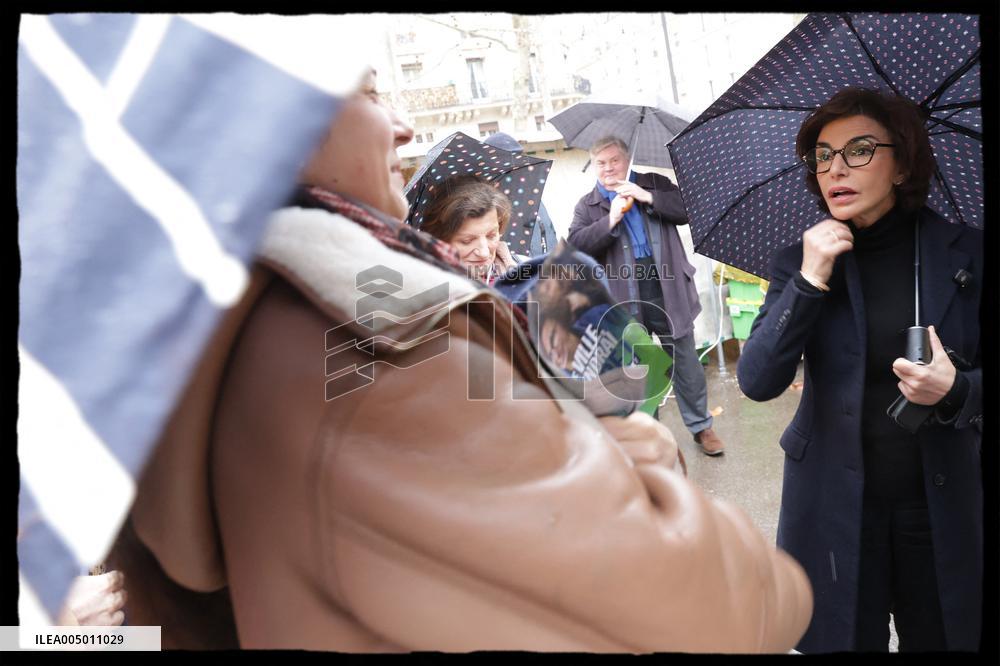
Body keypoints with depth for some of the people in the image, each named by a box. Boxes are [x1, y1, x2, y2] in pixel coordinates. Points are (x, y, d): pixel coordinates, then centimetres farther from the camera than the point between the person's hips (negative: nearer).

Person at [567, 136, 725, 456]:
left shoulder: (656, 184, 8)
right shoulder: (587, 206, 5)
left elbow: (690, 210, -4)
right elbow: (576, 244, -9)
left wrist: (648, 198, -13)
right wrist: (610, 220, -19)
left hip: (668, 291, 1)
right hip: (625, 300, 0)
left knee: (686, 363, 10)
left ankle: (701, 426, 28)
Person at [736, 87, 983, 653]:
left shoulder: (966, 253, -4)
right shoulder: (800, 263, -5)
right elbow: (758, 383, -15)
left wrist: (956, 391, -22)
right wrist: (809, 283, -22)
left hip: (944, 504, 1)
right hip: (837, 504, 0)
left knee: (938, 637, 19)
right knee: (847, 637, 16)